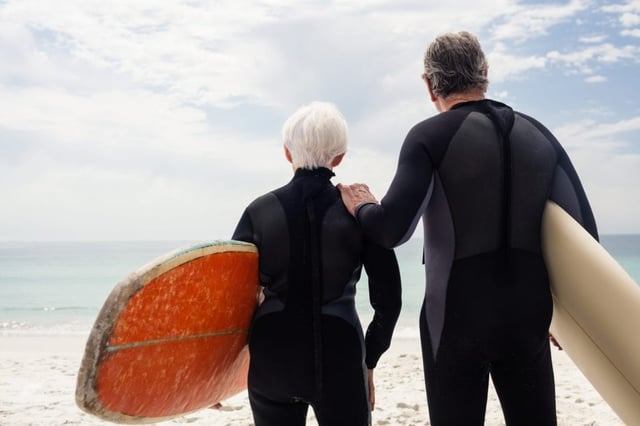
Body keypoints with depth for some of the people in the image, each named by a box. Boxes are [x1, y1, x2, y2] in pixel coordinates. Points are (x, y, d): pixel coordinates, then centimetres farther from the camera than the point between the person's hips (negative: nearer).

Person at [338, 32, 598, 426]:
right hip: (529, 313, 4)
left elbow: (392, 230, -17)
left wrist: (362, 207, 5)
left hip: (456, 315, -4)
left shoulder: (430, 135, -7)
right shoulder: (539, 135, 7)